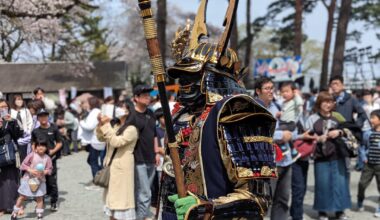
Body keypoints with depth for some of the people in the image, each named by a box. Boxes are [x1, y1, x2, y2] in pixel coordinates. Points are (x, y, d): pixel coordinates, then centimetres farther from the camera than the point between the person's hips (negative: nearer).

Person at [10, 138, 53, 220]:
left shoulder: (47, 158, -4)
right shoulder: (32, 155, -11)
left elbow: (49, 169, -1)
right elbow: (23, 165, -9)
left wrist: (44, 172, -22)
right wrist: (30, 170, -23)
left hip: (40, 180, 2)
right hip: (28, 179, -2)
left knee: (40, 198, 4)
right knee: (23, 197, 8)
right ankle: (14, 213, 21)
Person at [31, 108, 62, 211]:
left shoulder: (53, 129, 1)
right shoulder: (35, 131, 7)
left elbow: (59, 143, 5)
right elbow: (33, 144, 13)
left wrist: (53, 151, -10)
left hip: (51, 157, -2)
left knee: (52, 181, -1)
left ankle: (54, 202, 10)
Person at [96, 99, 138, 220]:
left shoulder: (131, 129, -13)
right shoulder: (116, 126, 14)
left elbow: (116, 142, -24)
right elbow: (101, 138, 13)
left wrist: (106, 125, -21)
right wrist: (101, 124, -3)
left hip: (122, 167, -8)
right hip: (111, 166, 9)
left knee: (121, 196, -6)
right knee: (111, 195, 13)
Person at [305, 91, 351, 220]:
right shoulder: (312, 119, 2)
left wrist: (339, 132, -7)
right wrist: (318, 139, -15)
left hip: (338, 156, 1)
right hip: (321, 157, -1)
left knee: (340, 183, 4)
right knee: (322, 184, 3)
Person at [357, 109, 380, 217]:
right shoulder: (368, 133, 3)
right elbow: (363, 147, 15)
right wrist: (363, 157, 3)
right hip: (369, 164, 3)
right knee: (362, 184, 1)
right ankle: (360, 203, 23)